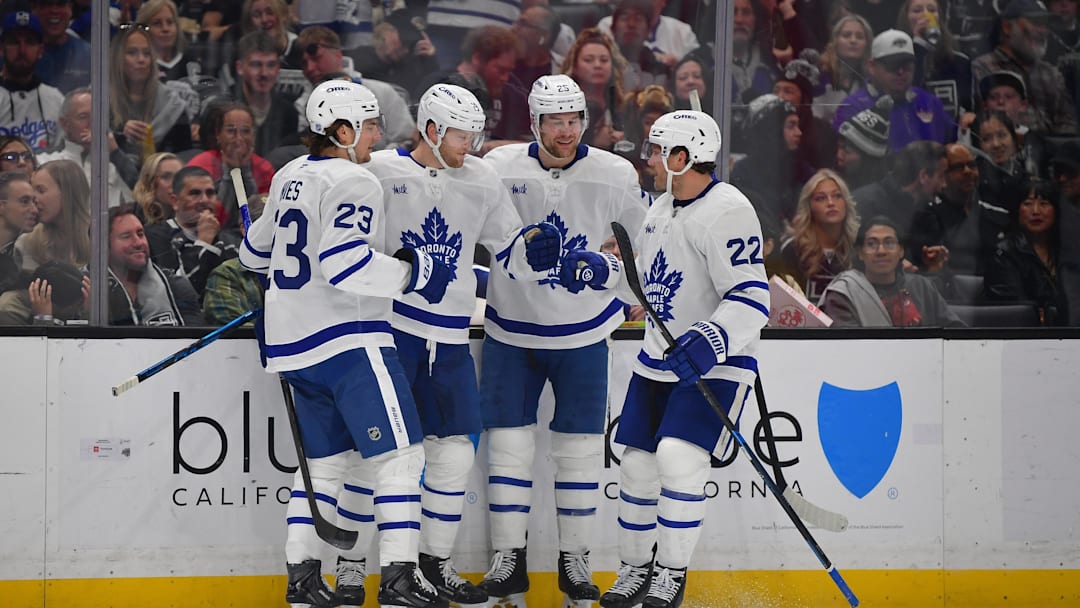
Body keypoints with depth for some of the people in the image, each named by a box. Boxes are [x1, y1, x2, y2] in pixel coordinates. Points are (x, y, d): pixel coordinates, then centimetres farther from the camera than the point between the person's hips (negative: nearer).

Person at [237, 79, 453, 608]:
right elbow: (346, 265, -24)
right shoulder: (353, 183, -12)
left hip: (295, 345, 9)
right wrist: (414, 272, -16)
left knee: (327, 460, 16)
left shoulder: (288, 178, 14)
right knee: (397, 454, -7)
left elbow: (257, 251, 27)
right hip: (348, 340, -9)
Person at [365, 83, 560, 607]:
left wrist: (537, 251, -7)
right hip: (386, 327, -5)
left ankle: (435, 563, 19)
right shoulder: (379, 172, -6)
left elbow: (510, 253, 12)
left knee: (454, 454, 6)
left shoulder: (482, 181, 8)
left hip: (448, 339, 5)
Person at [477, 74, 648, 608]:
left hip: (582, 333, 0)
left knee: (579, 448, 4)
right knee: (509, 443, 1)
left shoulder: (615, 175, -7)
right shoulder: (498, 167, -9)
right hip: (510, 330, 0)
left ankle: (574, 561, 14)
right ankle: (508, 561, 9)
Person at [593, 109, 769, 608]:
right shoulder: (661, 209, 10)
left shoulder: (727, 212, -19)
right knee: (637, 464, 7)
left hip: (714, 364, -9)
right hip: (657, 361, 9)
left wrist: (708, 342, -38)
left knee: (678, 456, -21)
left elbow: (751, 300, -26)